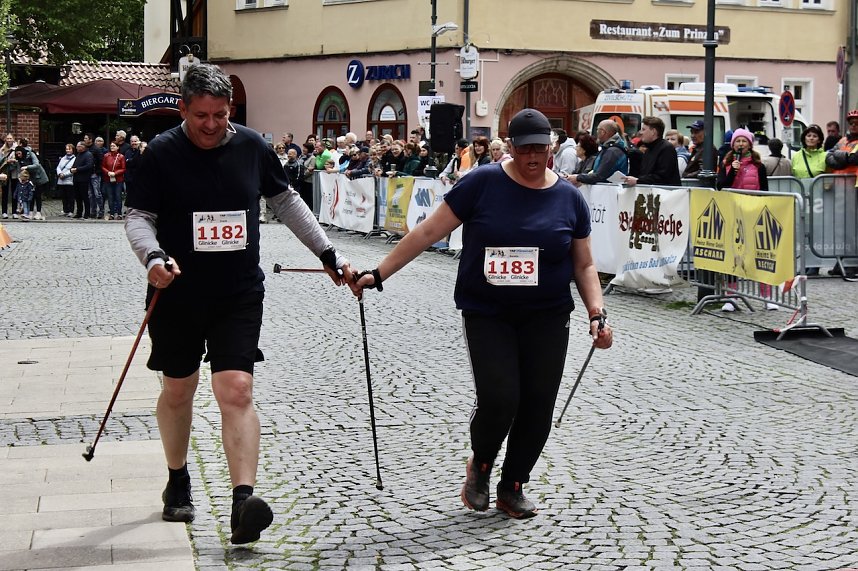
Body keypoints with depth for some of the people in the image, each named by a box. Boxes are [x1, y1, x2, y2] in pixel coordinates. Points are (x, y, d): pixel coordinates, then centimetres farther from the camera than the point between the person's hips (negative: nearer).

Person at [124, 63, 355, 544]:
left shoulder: (252, 147, 1)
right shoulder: (162, 153, -6)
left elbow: (286, 201, 15)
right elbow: (138, 217, -4)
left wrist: (328, 253, 13)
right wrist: (153, 256, -25)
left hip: (239, 294, 0)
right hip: (178, 293, 0)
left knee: (236, 390, -13)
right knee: (178, 390, 13)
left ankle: (243, 498, -19)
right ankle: (178, 482, 35)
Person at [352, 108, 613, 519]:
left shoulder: (569, 198, 3)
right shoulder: (483, 183, -6)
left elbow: (584, 265, 10)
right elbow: (429, 231, -4)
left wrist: (596, 313, -5)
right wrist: (379, 274, -6)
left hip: (546, 317, 3)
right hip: (487, 314, -3)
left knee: (538, 404, 0)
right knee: (499, 399, -14)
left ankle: (512, 487, 22)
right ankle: (480, 465, 19)